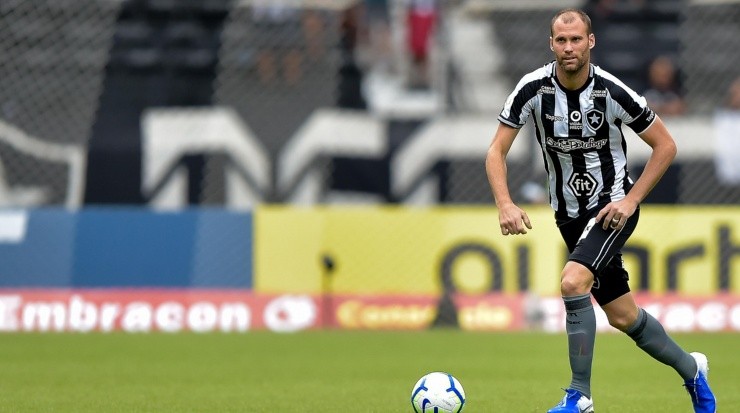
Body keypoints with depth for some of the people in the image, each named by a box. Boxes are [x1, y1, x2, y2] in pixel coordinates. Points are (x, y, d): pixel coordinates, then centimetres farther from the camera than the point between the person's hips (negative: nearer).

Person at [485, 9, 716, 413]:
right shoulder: (533, 88, -13)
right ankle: (690, 369, 36)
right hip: (569, 213, 4)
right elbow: (496, 151, -9)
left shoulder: (613, 92, -18)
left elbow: (665, 145, -7)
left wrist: (631, 199, -14)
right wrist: (505, 205, -25)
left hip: (613, 207, -4)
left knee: (572, 282, -28)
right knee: (622, 317, 10)